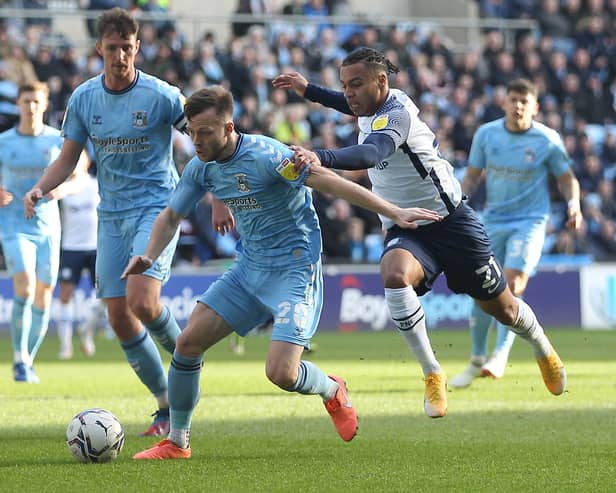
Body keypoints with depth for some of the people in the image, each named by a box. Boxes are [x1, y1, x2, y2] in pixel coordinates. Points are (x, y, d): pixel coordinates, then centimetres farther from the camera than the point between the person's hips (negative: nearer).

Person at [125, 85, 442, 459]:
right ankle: (176, 443, 12)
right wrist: (149, 257, -5)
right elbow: (171, 217, 15)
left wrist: (395, 213, -28)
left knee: (281, 374, -19)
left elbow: (331, 183, -25)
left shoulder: (265, 155, -23)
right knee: (188, 342, -4)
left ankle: (332, 391, 17)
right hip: (249, 268, 7)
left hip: (295, 270, -7)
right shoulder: (201, 168, 1)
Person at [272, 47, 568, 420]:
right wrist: (308, 90, 21)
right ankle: (432, 375, -21)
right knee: (394, 274, -31)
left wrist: (320, 158, -62)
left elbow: (370, 154, -46)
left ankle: (544, 351, 44)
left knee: (503, 308, 9)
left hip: (450, 221, -6)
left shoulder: (397, 114, -24)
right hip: (405, 230, 6)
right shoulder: (378, 105, 1)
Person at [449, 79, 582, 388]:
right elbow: (472, 175, 10)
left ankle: (500, 357, -14)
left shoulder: (547, 140, -7)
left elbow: (566, 178, 5)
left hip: (530, 221, -3)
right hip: (493, 220, 3)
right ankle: (477, 359, 20)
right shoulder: (486, 134, -1)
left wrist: (573, 204, -13)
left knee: (512, 284, -19)